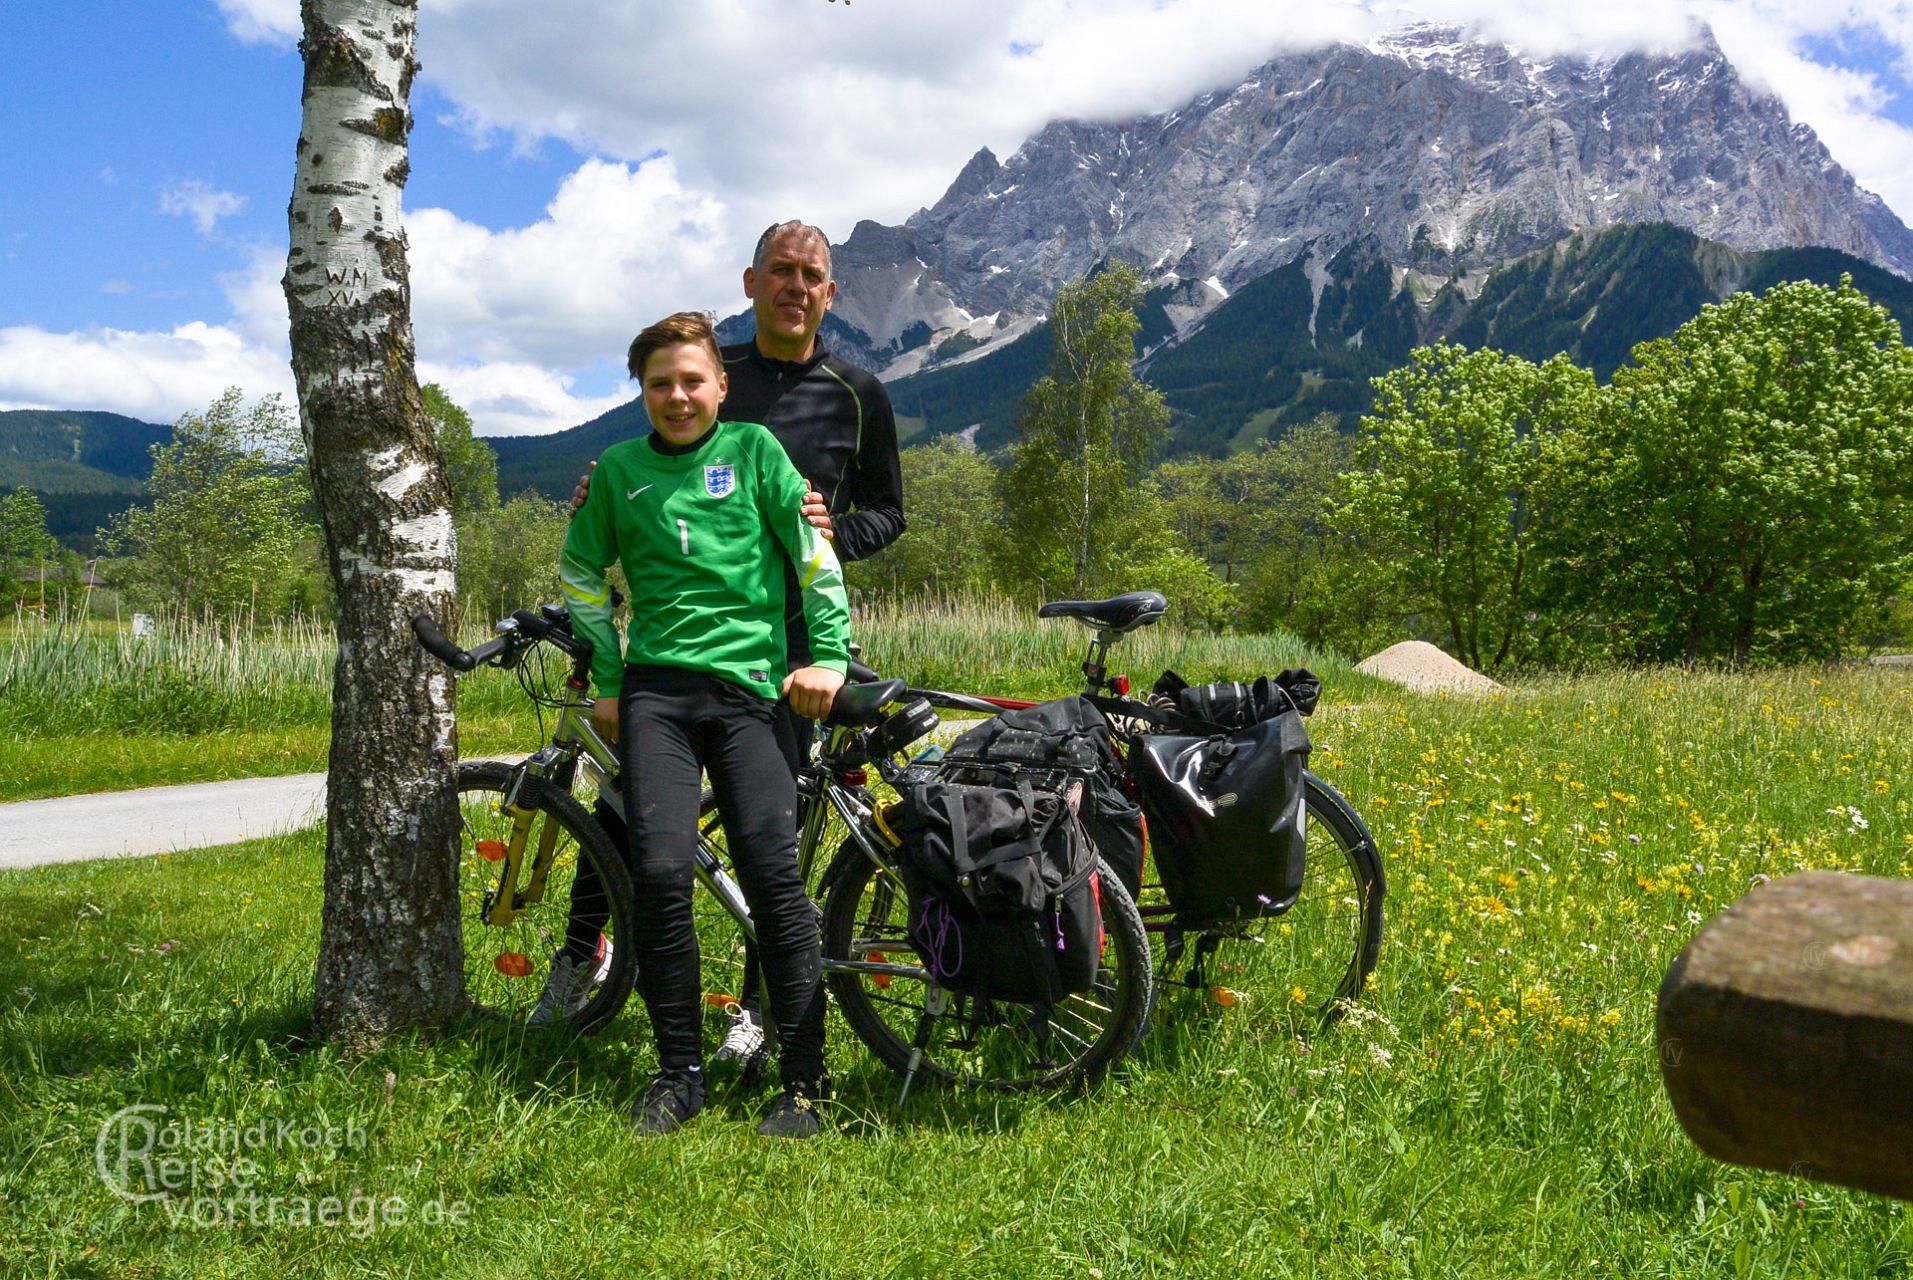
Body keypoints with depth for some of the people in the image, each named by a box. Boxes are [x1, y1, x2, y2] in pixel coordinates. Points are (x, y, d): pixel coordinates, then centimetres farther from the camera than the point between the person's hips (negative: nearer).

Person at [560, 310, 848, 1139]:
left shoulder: (754, 451, 7)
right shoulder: (620, 469, 13)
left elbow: (815, 555, 6)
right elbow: (582, 578, 21)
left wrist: (828, 656, -1)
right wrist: (608, 681, 16)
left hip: (749, 682, -2)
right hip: (655, 686, 2)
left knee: (773, 876, -11)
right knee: (660, 871, -13)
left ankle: (805, 1080, -1)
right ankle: (679, 1073, 3)